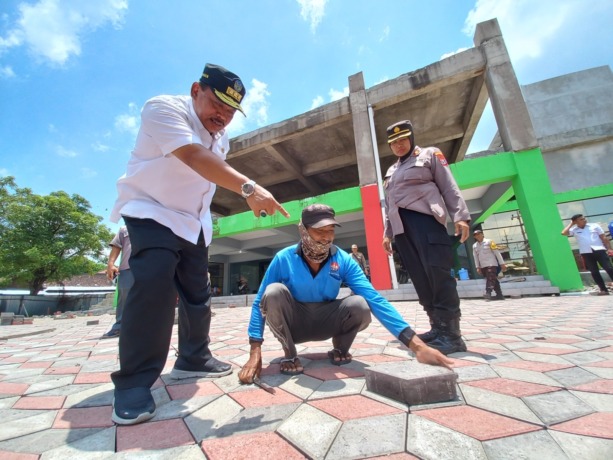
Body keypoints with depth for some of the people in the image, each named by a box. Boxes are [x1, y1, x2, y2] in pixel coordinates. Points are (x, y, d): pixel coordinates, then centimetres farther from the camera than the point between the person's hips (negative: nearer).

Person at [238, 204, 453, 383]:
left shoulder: (343, 260, -15)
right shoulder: (283, 259, -19)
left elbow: (375, 299, -22)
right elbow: (260, 303, -14)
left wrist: (416, 345, -31)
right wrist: (255, 352, -24)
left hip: (325, 323, 1)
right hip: (292, 324, -1)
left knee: (359, 305, -30)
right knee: (274, 292, -33)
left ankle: (339, 348, 3)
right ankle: (289, 355, -7)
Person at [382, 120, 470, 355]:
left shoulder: (429, 154, 12)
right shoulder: (391, 171, 27)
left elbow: (449, 187, 2)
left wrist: (460, 216, -10)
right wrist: (387, 233, 18)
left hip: (424, 218, -5)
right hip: (401, 227, 6)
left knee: (438, 273, -14)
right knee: (420, 279, 2)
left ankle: (452, 333, -9)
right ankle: (438, 328, 9)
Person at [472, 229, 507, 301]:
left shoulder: (489, 242, -2)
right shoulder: (474, 246, 9)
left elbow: (497, 253, -3)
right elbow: (475, 257, 10)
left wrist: (502, 264, -6)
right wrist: (478, 267, 6)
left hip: (491, 264, -4)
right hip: (483, 266, 5)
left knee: (490, 279, -12)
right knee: (494, 280, 9)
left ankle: (488, 293, -19)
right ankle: (499, 295, 13)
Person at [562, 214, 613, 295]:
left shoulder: (595, 226, 9)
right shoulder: (574, 230, 6)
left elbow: (604, 238, 10)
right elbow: (564, 233, -12)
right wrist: (571, 224, 0)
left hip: (599, 250, 0)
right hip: (586, 253, 0)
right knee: (594, 272, 3)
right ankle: (604, 290, 10)